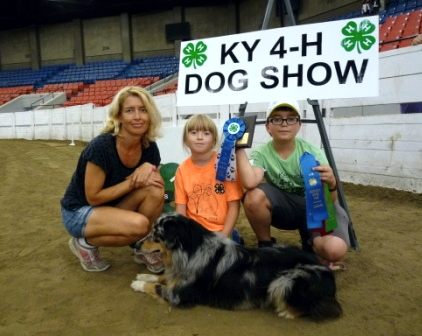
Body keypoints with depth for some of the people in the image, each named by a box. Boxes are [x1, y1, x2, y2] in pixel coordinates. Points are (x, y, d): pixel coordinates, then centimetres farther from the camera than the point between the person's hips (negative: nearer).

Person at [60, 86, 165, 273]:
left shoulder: (149, 146, -10)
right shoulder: (102, 146, -28)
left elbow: (156, 184, -1)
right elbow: (93, 197, -22)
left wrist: (149, 167, -22)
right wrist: (132, 183, -26)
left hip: (112, 208, 6)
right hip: (79, 211, -5)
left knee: (155, 191, -22)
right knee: (138, 224, -31)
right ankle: (85, 243, -2)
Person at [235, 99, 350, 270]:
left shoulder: (312, 153, -16)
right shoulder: (261, 154, -14)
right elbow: (249, 183, -36)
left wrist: (331, 184, -41)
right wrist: (239, 148, -34)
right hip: (284, 208, 1)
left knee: (335, 249, -30)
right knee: (254, 197, -31)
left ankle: (311, 247, 9)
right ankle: (266, 246, -2)